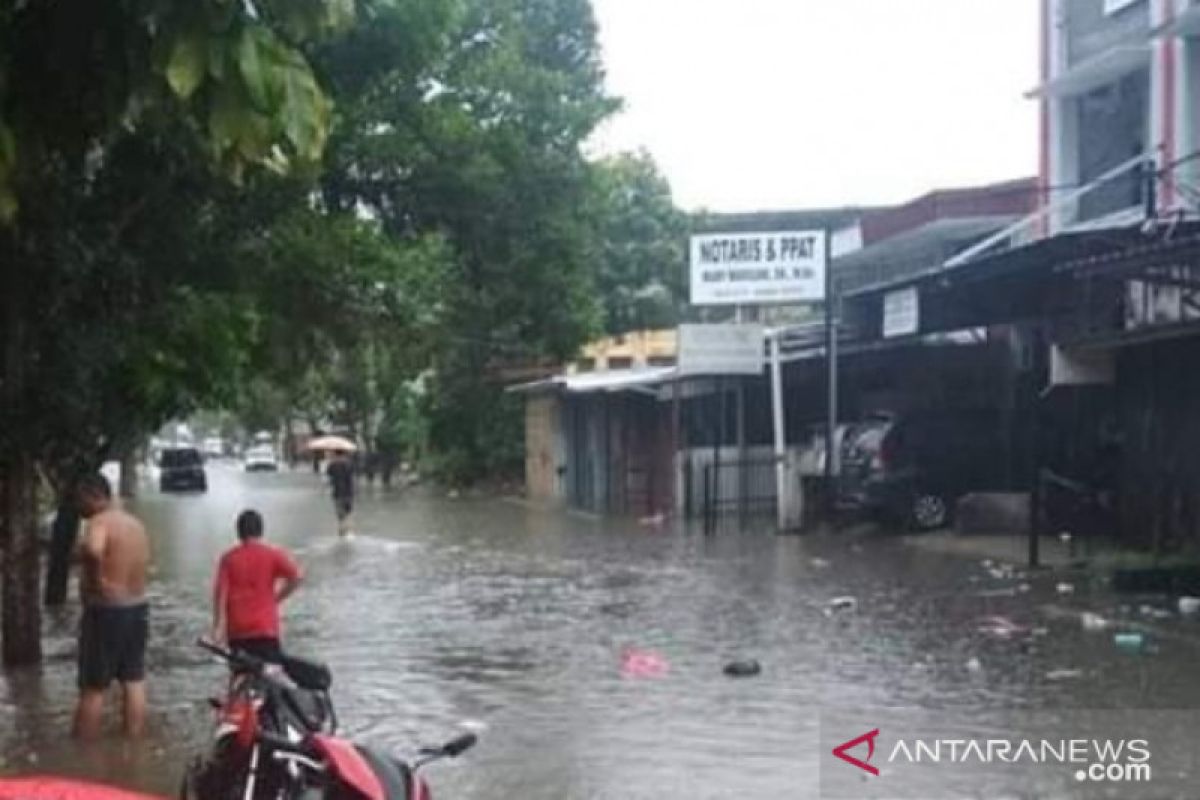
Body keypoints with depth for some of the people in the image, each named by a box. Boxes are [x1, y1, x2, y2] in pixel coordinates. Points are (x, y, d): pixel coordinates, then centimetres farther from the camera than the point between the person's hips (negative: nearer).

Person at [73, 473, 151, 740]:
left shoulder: (99, 522, -16)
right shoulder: (135, 524, 11)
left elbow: (93, 550, -37)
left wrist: (93, 577, -23)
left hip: (106, 611, -8)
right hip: (138, 609, 8)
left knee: (92, 688, 1)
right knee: (134, 682, 13)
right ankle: (134, 741, 18)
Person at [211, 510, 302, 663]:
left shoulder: (228, 558, 5)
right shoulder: (273, 555, 1)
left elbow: (219, 592, -4)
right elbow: (296, 576, -13)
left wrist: (217, 627, -3)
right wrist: (277, 598, 2)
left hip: (236, 629, 2)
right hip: (265, 628, -2)